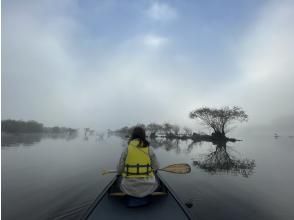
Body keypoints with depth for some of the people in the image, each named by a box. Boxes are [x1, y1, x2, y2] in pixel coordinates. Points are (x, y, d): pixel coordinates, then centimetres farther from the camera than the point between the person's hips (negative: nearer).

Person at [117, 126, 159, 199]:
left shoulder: (126, 150, -11)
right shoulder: (149, 150, -10)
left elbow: (119, 170, -5)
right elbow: (156, 167, -2)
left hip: (129, 188, 0)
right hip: (147, 187, 0)